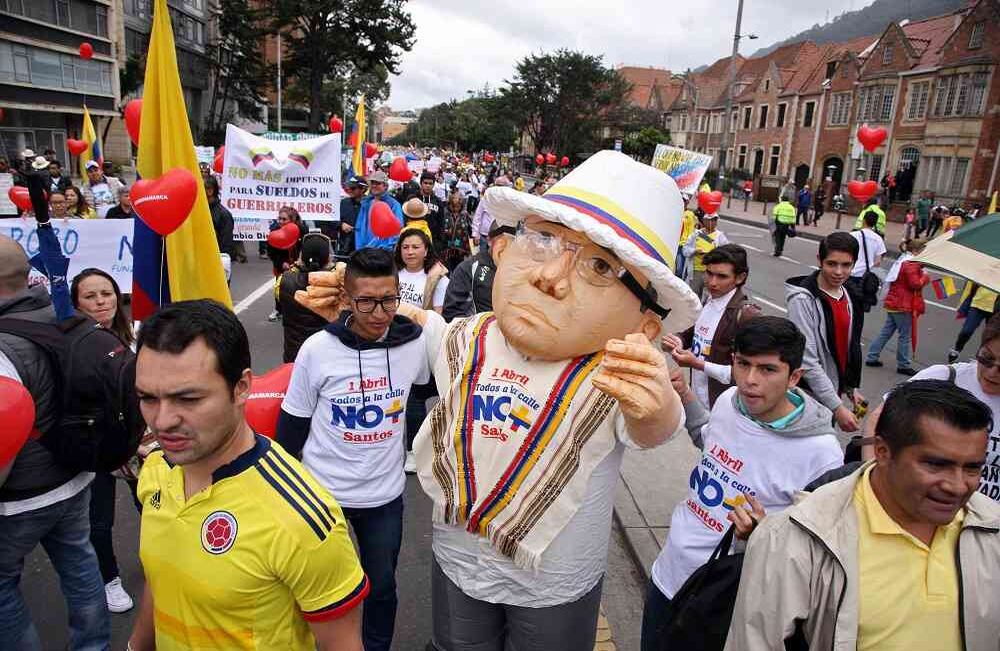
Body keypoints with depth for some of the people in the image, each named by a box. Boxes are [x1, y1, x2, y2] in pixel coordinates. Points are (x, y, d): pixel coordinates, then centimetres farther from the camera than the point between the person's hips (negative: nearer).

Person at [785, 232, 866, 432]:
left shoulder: (850, 296, 5)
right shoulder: (803, 300, -20)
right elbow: (807, 361, -22)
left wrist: (852, 388, 15)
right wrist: (837, 407, -22)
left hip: (833, 391, 7)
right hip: (809, 394, -7)